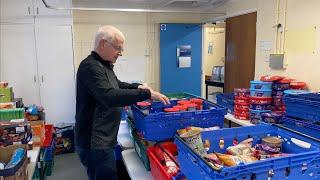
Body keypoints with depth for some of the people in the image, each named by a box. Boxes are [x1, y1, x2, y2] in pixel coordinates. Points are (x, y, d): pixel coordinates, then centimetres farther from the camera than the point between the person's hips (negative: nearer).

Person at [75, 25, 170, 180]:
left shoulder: (104, 65, 12)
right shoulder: (90, 66, -20)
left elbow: (115, 85, 27)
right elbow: (110, 96, -33)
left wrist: (137, 86, 10)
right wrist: (146, 93, -30)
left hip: (102, 139, 10)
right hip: (95, 143, -10)